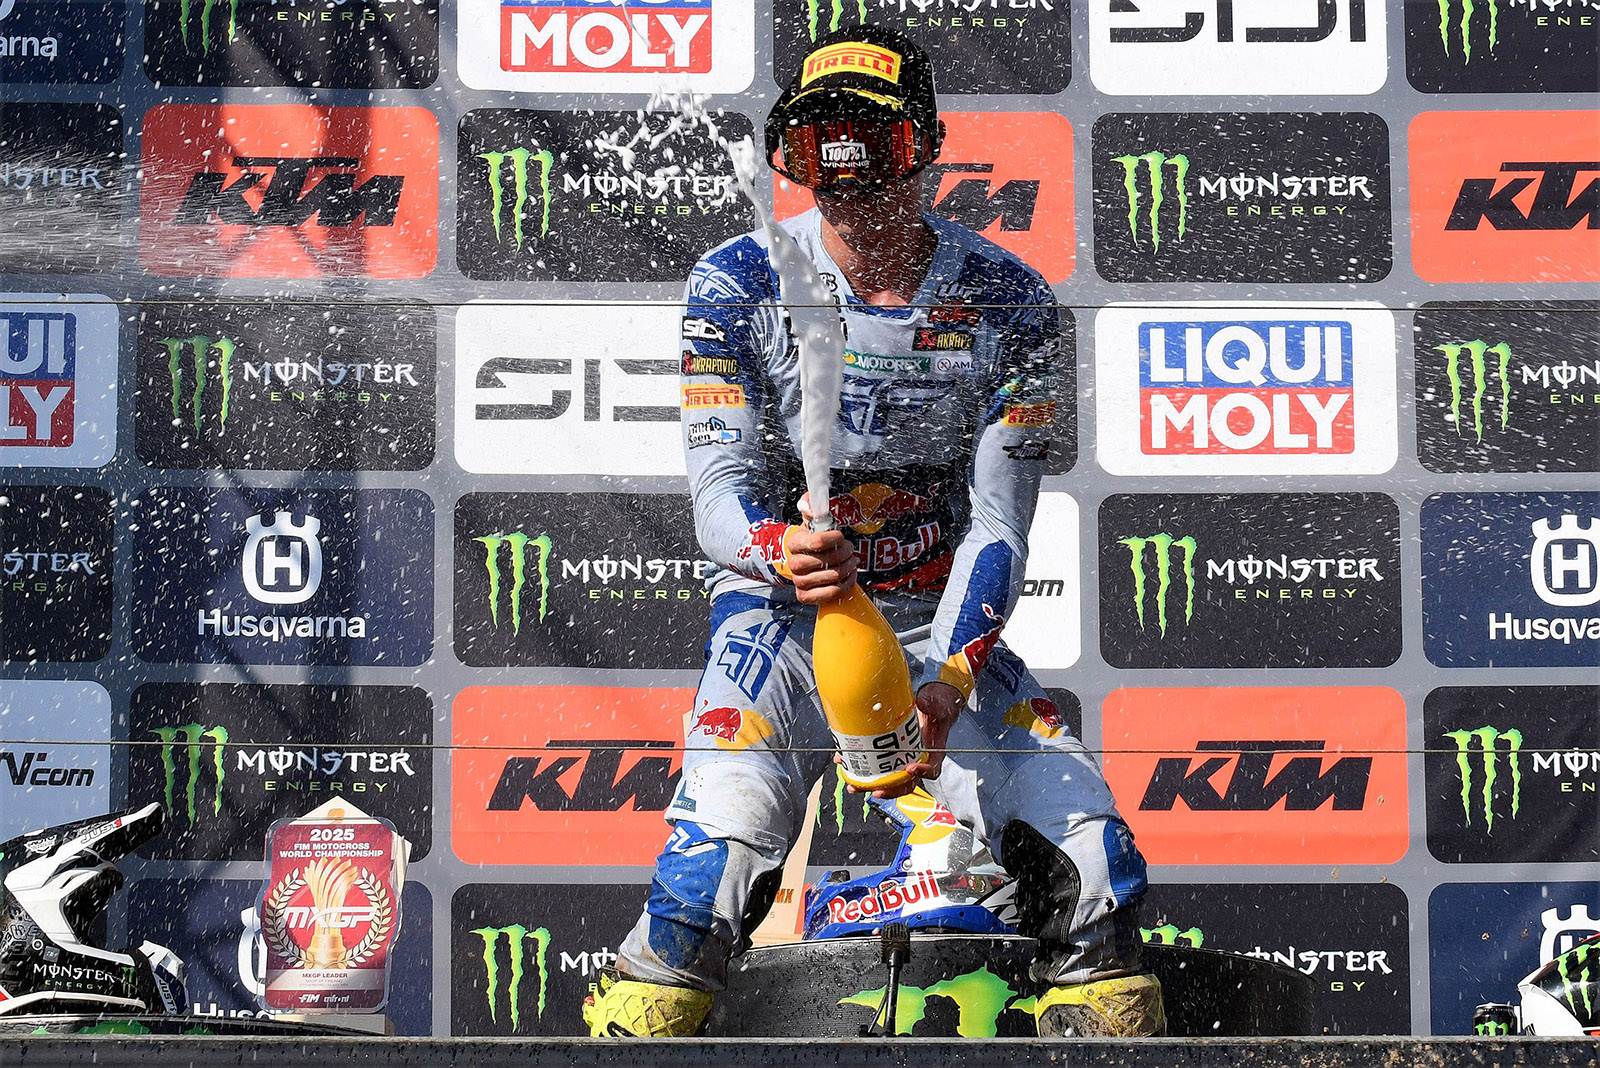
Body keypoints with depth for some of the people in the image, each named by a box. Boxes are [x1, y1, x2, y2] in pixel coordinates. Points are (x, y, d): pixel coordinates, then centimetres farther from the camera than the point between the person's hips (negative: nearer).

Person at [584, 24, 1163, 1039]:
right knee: (719, 856, -27)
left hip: (945, 625, 2)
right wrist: (780, 550, -37)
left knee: (1098, 864, -12)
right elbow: (720, 489, -12)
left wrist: (945, 688, -24)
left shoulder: (1010, 301, -5)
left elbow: (997, 524, -8)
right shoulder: (736, 286, -7)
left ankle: (1107, 1026, 10)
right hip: (783, 614, -2)